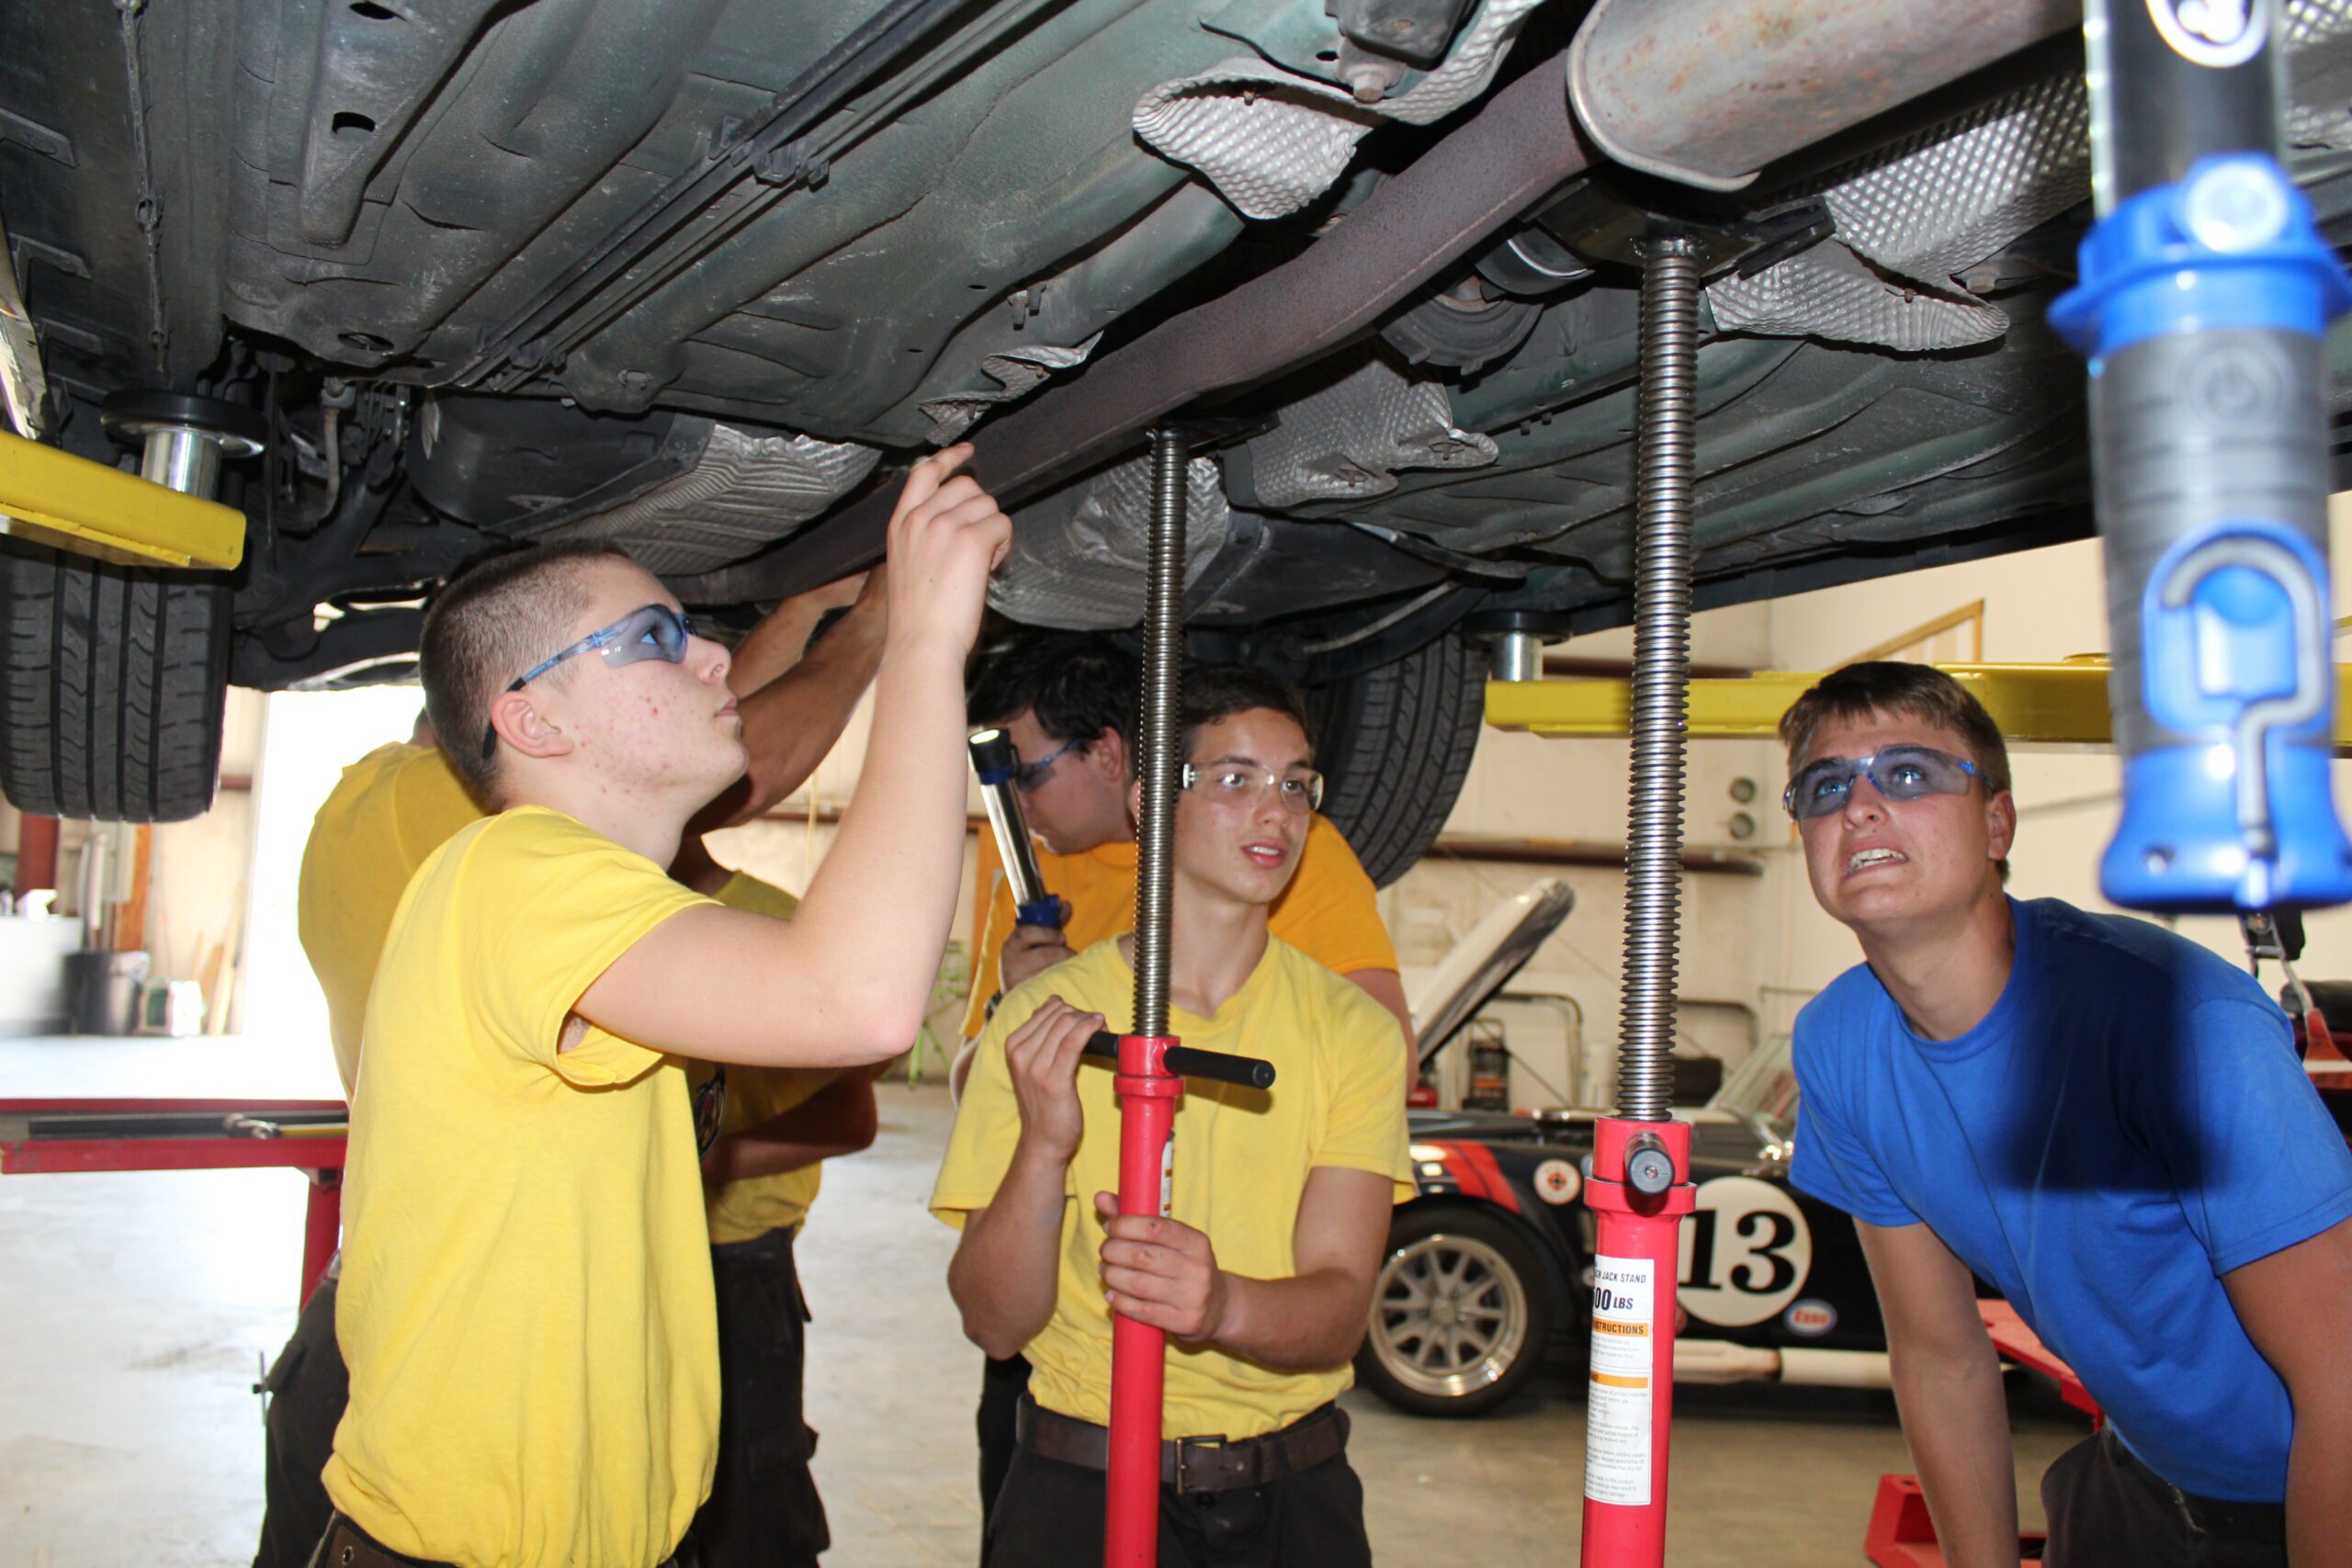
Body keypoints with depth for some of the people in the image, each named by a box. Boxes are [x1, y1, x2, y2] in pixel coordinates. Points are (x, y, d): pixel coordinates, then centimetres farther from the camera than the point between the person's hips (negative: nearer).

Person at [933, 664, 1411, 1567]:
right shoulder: (1042, 1022, -6)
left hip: (1292, 1491, 1)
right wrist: (1045, 1146, -26)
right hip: (1082, 1488, -1)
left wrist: (1221, 1303, -33)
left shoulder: (1351, 1030, -4)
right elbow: (993, 1324, -8)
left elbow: (1339, 1311, -11)